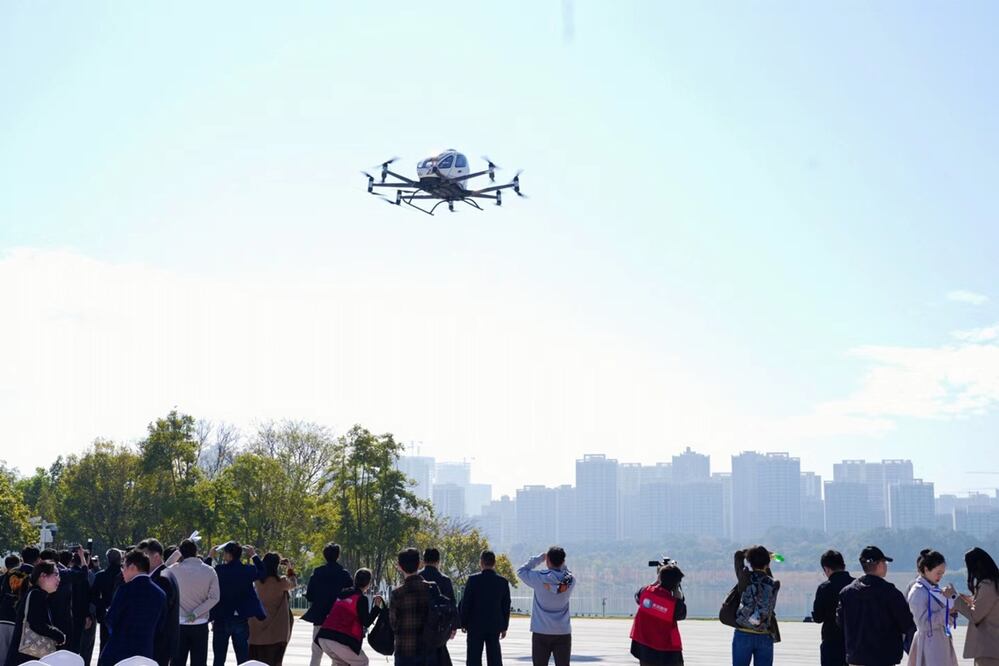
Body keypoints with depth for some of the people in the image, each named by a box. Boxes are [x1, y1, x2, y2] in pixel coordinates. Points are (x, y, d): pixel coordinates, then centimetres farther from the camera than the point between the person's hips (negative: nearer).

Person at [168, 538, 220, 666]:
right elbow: (214, 598, -8)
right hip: (200, 624, 0)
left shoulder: (175, 569, -5)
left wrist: (178, 552, 13)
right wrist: (196, 613, -8)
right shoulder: (209, 571, -3)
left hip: (179, 623, 0)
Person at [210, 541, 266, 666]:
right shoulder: (248, 570, -5)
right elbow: (262, 572, 15)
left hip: (221, 620, -2)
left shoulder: (218, 570, -13)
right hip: (242, 621, 2)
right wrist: (254, 556, 22)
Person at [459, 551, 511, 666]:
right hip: (495, 626, 3)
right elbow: (506, 606, 5)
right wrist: (504, 627, 13)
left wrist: (463, 623, 3)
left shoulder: (473, 579, -9)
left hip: (475, 626, -3)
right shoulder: (503, 582, 1)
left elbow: (465, 603, -8)